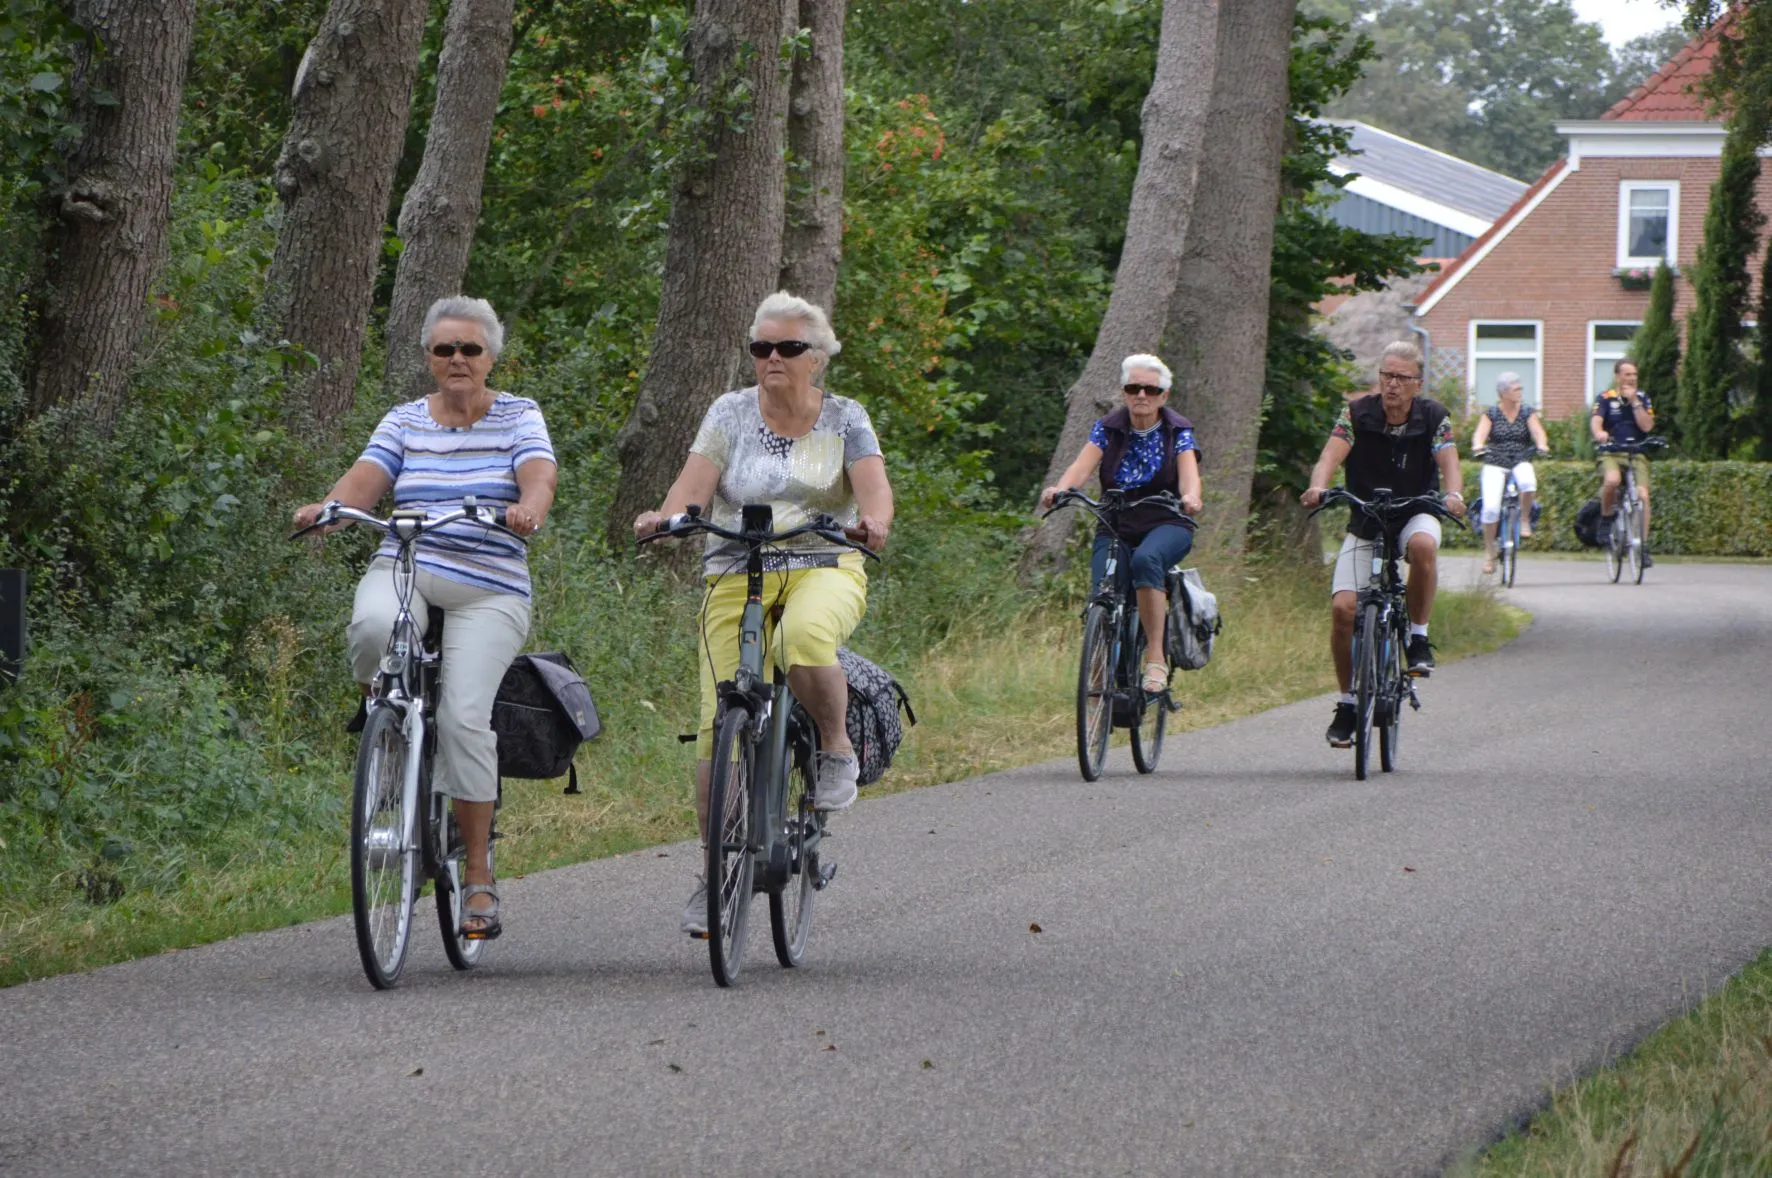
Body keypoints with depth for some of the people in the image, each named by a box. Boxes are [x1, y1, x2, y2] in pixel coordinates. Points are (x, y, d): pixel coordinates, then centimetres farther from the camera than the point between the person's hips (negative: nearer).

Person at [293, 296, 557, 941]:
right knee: (374, 627, -37)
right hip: (403, 569, 1)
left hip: (488, 592, -1)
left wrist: (528, 508, -34)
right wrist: (327, 508, -24)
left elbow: (540, 475, -10)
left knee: (465, 718, -20)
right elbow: (366, 479, -2)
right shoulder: (405, 421, 13)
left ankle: (479, 877, -10)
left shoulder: (519, 416, 7)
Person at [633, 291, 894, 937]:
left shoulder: (844, 419, 6)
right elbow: (694, 483, -6)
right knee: (719, 722, -10)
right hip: (736, 575, 1)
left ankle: (838, 746, -12)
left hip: (825, 570, -1)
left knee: (802, 637, -38)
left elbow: (874, 487, -9)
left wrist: (872, 522, -33)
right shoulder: (730, 413, 6)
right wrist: (664, 516, -28)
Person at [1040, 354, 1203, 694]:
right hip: (1116, 527, 2)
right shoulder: (1107, 430, 4)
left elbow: (1188, 472, -17)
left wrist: (1190, 497, -41)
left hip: (1167, 526, -2)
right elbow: (1082, 466, -13)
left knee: (1145, 560, -37)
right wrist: (1060, 489, -35)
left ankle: (1156, 658, -31)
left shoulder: (1178, 432, 1)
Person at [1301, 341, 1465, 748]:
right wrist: (1318, 486, -45)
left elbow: (1449, 462, -22)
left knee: (1423, 545, -38)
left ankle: (1418, 638, -18)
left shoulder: (1433, 417, -10)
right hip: (1365, 522, 1)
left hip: (1415, 515, -1)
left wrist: (1454, 494, -45)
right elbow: (1331, 455, -23)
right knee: (1343, 608, -14)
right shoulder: (1358, 414, -11)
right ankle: (1348, 701, 4)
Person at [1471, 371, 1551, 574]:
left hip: (1520, 463, 1)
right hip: (1495, 465, -1)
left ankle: (1524, 519, -9)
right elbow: (1481, 433, -12)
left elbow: (1538, 431, -9)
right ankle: (1489, 552, -2)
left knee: (1528, 482, -36)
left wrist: (1542, 444, -32)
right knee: (1491, 507, -20)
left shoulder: (1527, 413, 6)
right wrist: (1478, 445, -36)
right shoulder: (1491, 414, 3)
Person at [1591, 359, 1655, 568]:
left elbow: (1646, 425, -3)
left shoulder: (1642, 398, 9)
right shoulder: (1605, 399, 3)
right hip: (1611, 453, -2)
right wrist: (1599, 433, -37)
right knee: (1612, 480, -35)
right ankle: (1606, 518, -8)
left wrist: (1634, 401, -10)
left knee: (1642, 495, -17)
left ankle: (1643, 546, -10)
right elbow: (1595, 420, -14)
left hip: (1637, 453, 2)